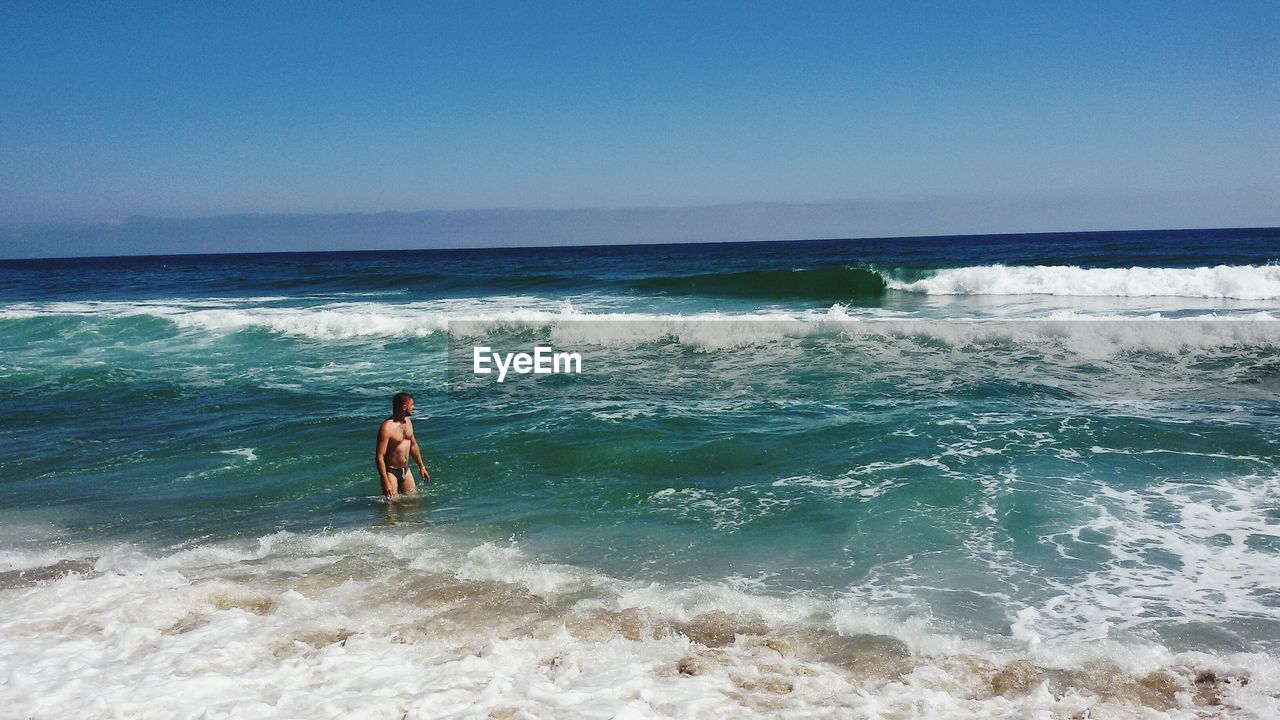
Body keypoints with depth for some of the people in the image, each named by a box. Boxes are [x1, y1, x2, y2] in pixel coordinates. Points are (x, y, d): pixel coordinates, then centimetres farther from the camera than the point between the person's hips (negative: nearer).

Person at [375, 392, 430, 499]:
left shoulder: (408, 421, 3)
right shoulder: (386, 428, -23)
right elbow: (379, 457, -23)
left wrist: (421, 467, 22)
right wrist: (386, 482, -25)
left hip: (405, 470, 7)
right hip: (391, 472, -7)